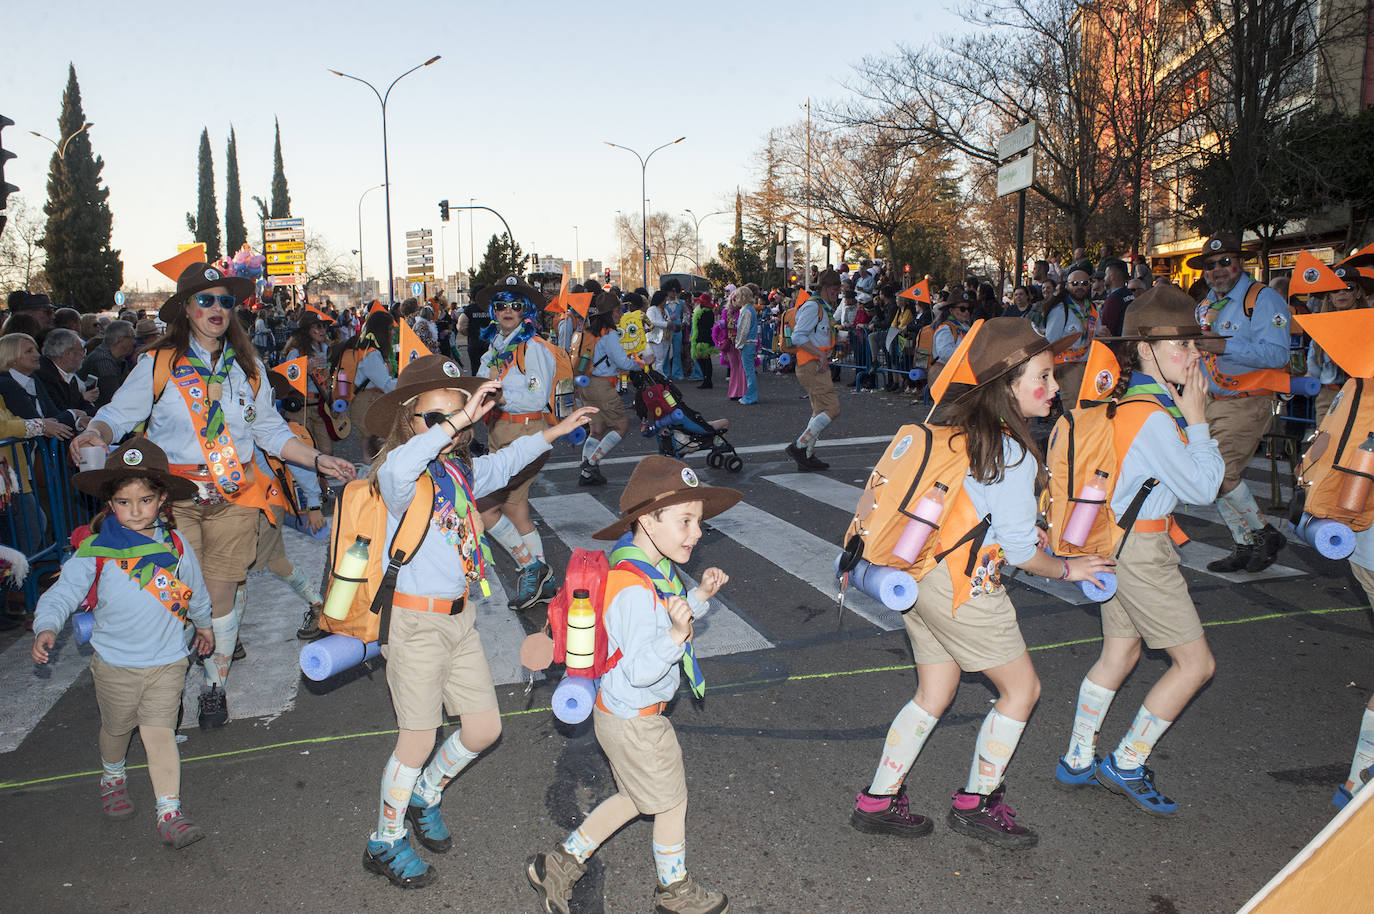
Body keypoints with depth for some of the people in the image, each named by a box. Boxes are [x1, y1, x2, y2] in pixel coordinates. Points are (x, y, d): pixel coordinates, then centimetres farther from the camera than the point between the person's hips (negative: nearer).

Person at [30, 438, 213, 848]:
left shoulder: (177, 547, -4)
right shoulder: (94, 552, -12)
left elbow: (196, 592, 11)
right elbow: (62, 592, -15)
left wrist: (203, 625, 25)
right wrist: (46, 628, -34)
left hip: (168, 661, 0)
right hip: (115, 663, 0)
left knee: (159, 730, -5)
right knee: (116, 727, 20)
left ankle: (168, 813, 0)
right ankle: (112, 776, 51)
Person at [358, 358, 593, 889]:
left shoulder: (462, 471, 5)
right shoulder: (401, 478, -17)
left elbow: (503, 463, 26)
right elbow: (398, 468, -44)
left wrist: (552, 433, 27)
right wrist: (458, 419, -43)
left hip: (461, 618, 7)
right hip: (416, 621, -7)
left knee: (484, 728, 13)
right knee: (418, 740, 4)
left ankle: (425, 794, 41)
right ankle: (385, 844, 28)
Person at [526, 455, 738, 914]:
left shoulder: (653, 570, 1)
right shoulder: (635, 590, -31)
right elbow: (639, 670, -33)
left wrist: (698, 595, 2)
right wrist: (678, 633, -46)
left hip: (617, 711, 9)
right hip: (636, 722, -9)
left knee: (635, 798, 25)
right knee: (672, 802, 13)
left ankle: (559, 864, 33)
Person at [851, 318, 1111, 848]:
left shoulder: (957, 429, 6)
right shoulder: (1014, 454, -18)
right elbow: (1021, 550, -12)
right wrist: (1067, 570, 4)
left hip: (920, 576, 8)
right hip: (965, 589, -8)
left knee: (934, 694, 19)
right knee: (1022, 688, 12)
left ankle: (878, 801, 25)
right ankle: (975, 804, 24)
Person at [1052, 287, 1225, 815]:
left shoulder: (1130, 399, 6)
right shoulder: (1153, 416, -24)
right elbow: (1203, 488, -16)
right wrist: (1197, 422, -11)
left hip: (1117, 540, 10)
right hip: (1139, 549, -10)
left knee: (1119, 653, 19)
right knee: (1195, 662, 3)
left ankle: (1078, 761, 30)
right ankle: (1126, 765, 14)